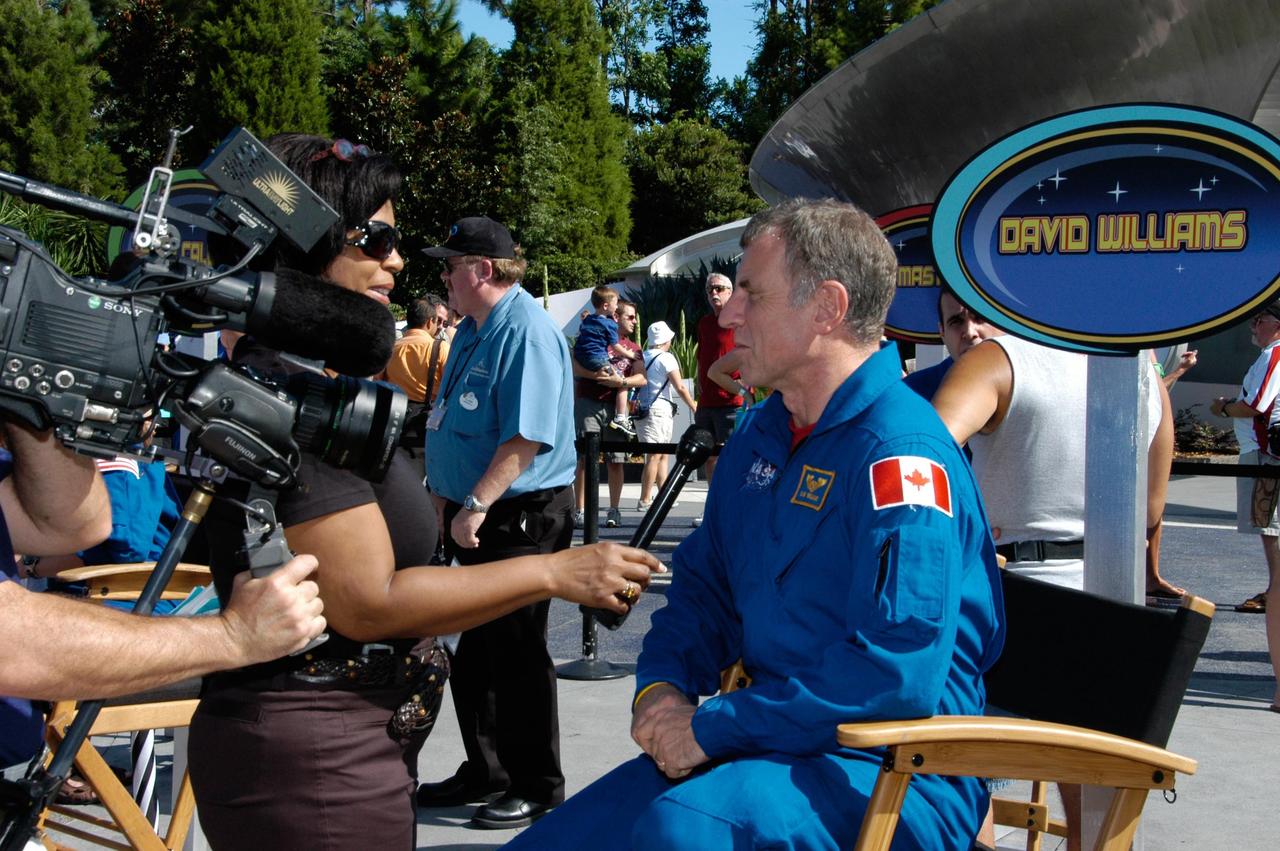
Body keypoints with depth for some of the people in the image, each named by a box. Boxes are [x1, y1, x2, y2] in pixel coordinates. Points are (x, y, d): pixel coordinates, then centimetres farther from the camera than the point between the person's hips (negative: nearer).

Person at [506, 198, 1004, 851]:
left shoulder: (900, 451, -17)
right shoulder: (761, 436, 13)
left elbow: (899, 671, -26)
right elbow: (704, 586, 21)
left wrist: (711, 729, -21)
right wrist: (661, 688, -1)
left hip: (894, 773, -8)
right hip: (770, 741, 8)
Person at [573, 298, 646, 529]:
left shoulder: (633, 348, 17)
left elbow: (641, 378, 3)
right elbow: (576, 367, -5)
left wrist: (621, 381, -15)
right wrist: (597, 374, -20)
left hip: (616, 406, 4)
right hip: (588, 403, -4)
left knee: (616, 460, 0)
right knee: (585, 458, -7)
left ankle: (614, 511, 7)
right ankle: (579, 511, -5)